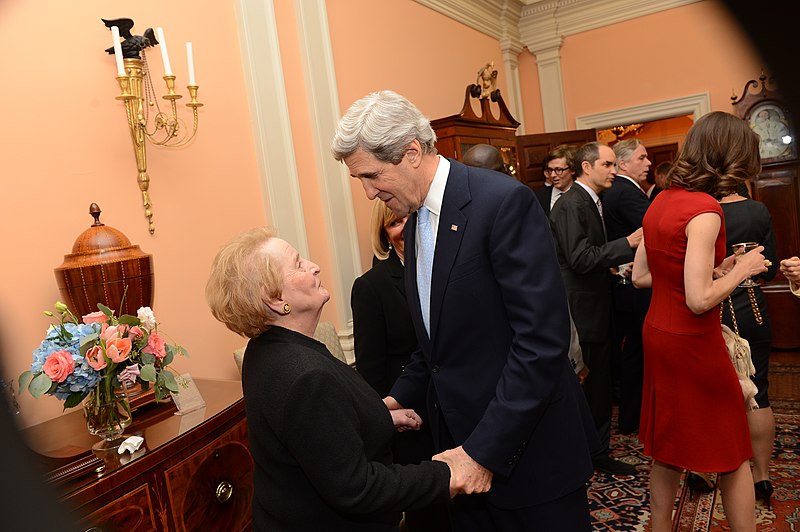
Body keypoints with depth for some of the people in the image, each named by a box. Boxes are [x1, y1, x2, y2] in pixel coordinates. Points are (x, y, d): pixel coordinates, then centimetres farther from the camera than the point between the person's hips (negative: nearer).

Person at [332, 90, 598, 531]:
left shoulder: (505, 201, -19)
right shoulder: (414, 224, 8)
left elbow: (542, 338, -23)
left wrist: (485, 449, -21)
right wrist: (399, 398, 2)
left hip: (526, 449, -7)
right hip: (459, 442, 7)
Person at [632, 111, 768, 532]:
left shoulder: (661, 201, 4)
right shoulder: (705, 208, -20)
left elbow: (640, 276, 10)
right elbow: (699, 300, -24)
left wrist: (714, 269, 9)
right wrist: (738, 271, -8)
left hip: (658, 335, 8)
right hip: (693, 344, -7)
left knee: (669, 446, 20)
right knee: (732, 454, 12)